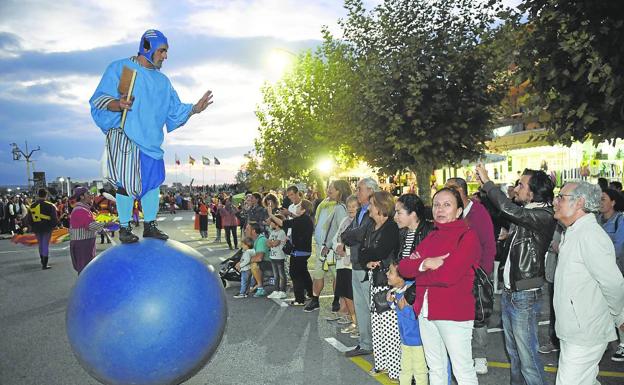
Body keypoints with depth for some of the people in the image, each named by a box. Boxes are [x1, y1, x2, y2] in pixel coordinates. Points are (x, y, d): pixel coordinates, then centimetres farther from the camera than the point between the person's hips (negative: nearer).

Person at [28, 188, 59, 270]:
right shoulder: (49, 205, -11)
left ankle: (43, 262, 33)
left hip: (36, 229, 4)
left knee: (40, 245, 19)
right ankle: (44, 265, -2)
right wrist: (54, 225, 4)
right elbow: (54, 218, -12)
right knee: (45, 245, 0)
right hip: (47, 228, -4)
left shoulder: (32, 206, 4)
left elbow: (30, 219, 9)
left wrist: (33, 226, 19)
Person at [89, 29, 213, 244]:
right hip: (125, 139, -6)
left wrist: (195, 109, 2)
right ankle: (124, 228, 5)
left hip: (151, 141, 6)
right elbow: (98, 100, -5)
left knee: (154, 182, 5)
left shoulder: (163, 81, 20)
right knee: (127, 183, -8)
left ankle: (150, 226, 18)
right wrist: (117, 104, -26)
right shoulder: (119, 68, 2)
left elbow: (174, 110, 18)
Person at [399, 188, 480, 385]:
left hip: (454, 313, -7)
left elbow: (448, 274, -21)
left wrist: (417, 272, -6)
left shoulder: (468, 236, -9)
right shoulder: (431, 237, 12)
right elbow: (403, 266, 5)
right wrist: (425, 263, -15)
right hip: (426, 310, 7)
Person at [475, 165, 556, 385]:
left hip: (525, 297, -8)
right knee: (513, 352, 21)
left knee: (527, 357, 0)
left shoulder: (544, 217, -18)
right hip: (509, 293, 8)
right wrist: (484, 188, 7)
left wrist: (487, 182, -21)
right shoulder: (523, 211, 6)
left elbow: (508, 209, -31)